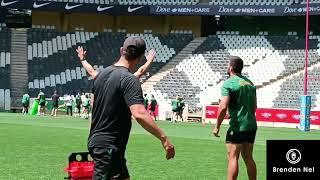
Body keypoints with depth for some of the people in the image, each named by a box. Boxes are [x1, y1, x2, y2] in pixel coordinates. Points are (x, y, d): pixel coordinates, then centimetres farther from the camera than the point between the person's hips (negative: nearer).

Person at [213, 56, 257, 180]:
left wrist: (217, 126, -10)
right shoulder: (249, 83, 14)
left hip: (237, 127, -7)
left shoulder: (229, 83, -9)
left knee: (233, 157, -6)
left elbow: (223, 107, -17)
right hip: (251, 126, 7)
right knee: (248, 158, 13)